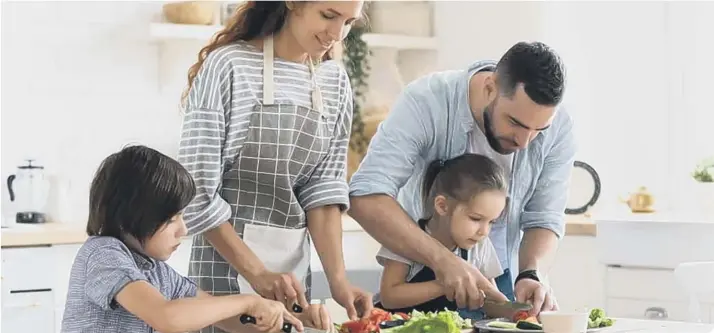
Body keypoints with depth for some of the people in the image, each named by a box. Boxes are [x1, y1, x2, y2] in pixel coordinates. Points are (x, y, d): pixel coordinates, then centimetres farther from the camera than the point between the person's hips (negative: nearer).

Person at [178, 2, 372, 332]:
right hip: (227, 261, -5)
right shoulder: (228, 66, -13)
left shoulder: (336, 83, 4)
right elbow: (196, 190, -15)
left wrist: (337, 278, -12)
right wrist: (257, 273, -20)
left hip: (294, 264, 5)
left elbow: (325, 189, 1)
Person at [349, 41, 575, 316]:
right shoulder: (425, 102, -27)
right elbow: (365, 197, -35)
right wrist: (442, 259, -46)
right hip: (420, 266, -2)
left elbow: (544, 219, -11)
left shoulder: (557, 127, -18)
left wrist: (531, 275, -31)